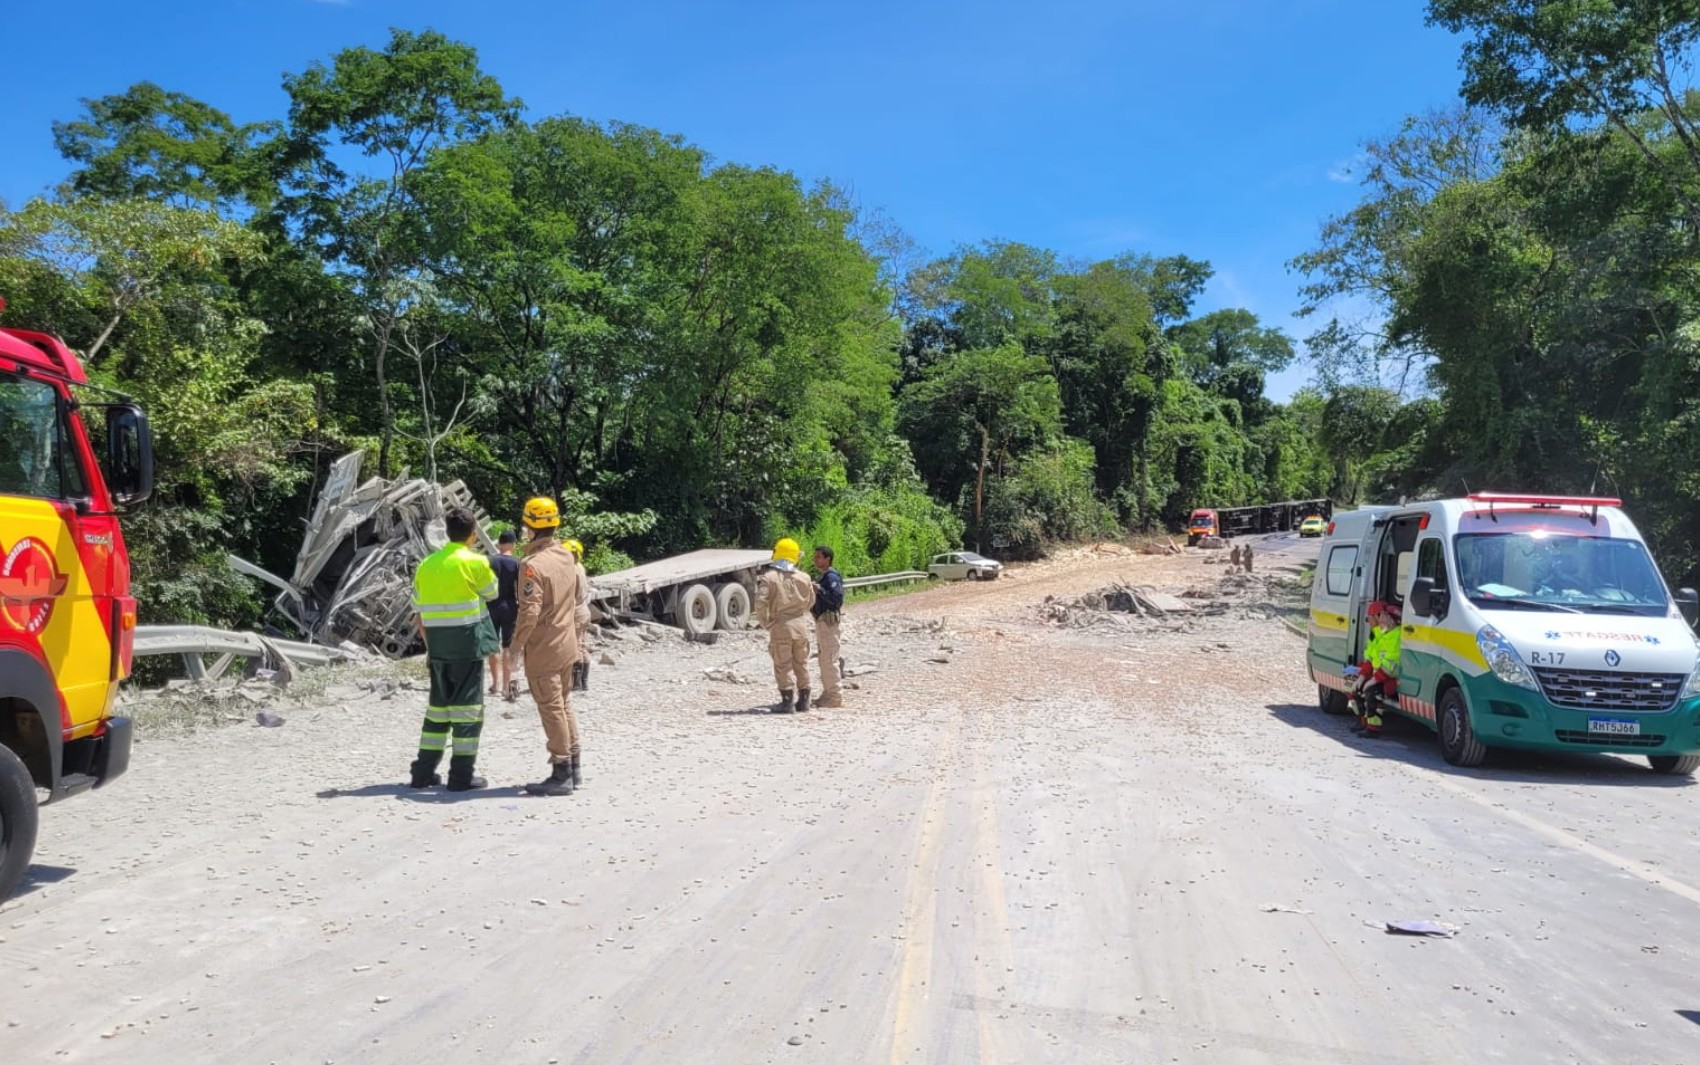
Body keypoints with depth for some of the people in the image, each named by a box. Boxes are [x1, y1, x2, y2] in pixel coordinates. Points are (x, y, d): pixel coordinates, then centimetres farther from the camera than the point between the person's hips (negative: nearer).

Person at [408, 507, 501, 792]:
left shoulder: (426, 564, 9)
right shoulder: (476, 562, -10)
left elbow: (420, 615, 13)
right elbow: (491, 593, 8)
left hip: (438, 645, 6)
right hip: (468, 642, -5)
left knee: (438, 704, 14)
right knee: (468, 705, 1)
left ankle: (423, 772, 16)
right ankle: (462, 775, 2)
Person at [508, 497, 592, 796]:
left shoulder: (532, 564, -20)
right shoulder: (567, 556, 5)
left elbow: (529, 612, -24)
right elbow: (579, 599, 12)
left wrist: (516, 645, -13)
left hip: (543, 649, -8)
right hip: (567, 645, 8)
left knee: (551, 709, 0)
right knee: (564, 704, 18)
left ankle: (561, 775, 6)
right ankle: (572, 768, 25)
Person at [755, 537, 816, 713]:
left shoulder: (768, 577, -8)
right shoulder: (804, 577, 4)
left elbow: (761, 602, -16)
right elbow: (810, 603, 13)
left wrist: (765, 622, -5)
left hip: (780, 626, -4)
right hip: (801, 625, 4)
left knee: (783, 665, 2)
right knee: (801, 663, 14)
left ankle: (787, 701, 2)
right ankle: (803, 699, 19)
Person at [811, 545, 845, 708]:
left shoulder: (831, 576, -14)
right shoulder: (824, 576, 17)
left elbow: (837, 598, -24)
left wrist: (819, 590, -21)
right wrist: (815, 591, 9)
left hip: (829, 621, -11)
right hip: (821, 621, 11)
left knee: (829, 659, -8)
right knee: (825, 660, 14)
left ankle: (836, 696, -4)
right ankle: (828, 694, 21)